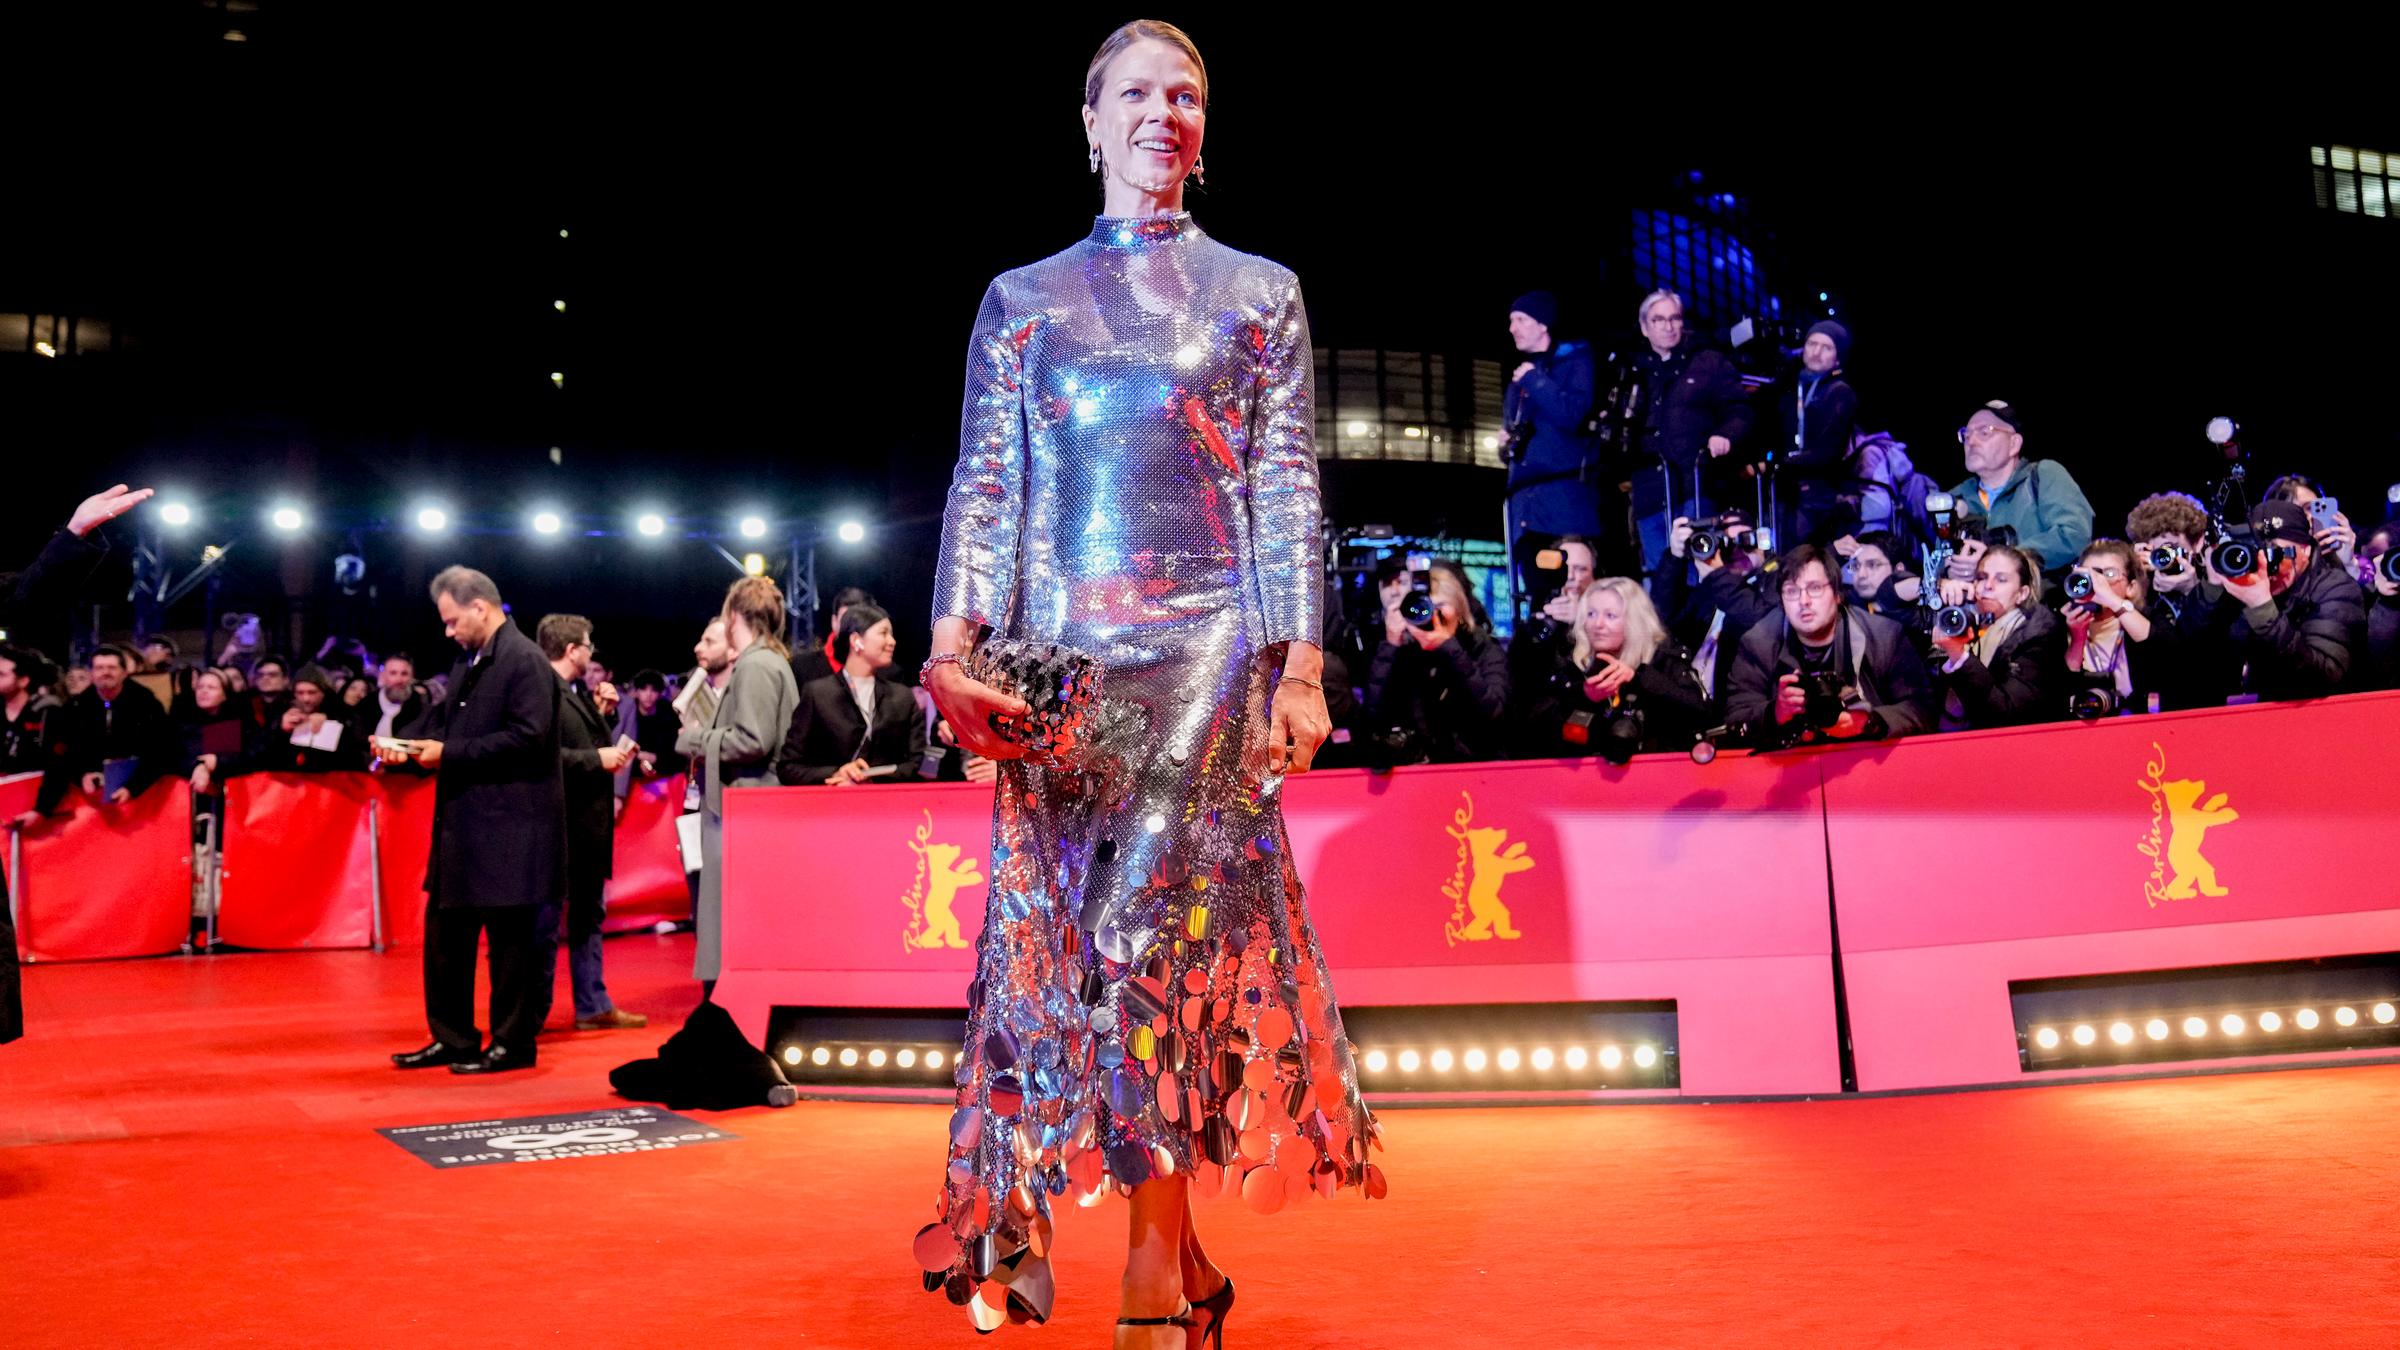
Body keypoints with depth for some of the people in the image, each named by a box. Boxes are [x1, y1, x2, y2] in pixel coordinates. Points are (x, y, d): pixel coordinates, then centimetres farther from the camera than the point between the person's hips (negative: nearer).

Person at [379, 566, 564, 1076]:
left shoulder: (524, 660, -14)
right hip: (464, 822, 10)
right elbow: (444, 715, 19)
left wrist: (449, 752, -19)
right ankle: (452, 1038, 25)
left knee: (509, 933, 1)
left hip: (508, 824, -10)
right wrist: (409, 744, -1)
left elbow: (528, 737, -22)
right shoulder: (469, 661, 15)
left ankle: (513, 1043, 12)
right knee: (445, 929, 14)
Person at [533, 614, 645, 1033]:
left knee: (589, 916, 15)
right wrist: (598, 758, -20)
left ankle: (593, 1006, 24)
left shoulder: (577, 692, 15)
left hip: (588, 824, 10)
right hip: (560, 824, -10)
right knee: (546, 922, 0)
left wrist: (602, 712, 8)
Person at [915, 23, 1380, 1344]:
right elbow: (983, 486, 8)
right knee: (1058, 920, 0)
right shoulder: (1021, 298, 15)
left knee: (1147, 910, -16)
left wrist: (1302, 664, -5)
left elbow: (1288, 491, 5)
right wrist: (955, 645, -7)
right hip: (1058, 652, 2)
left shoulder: (1260, 292, 12)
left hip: (1209, 641, -2)